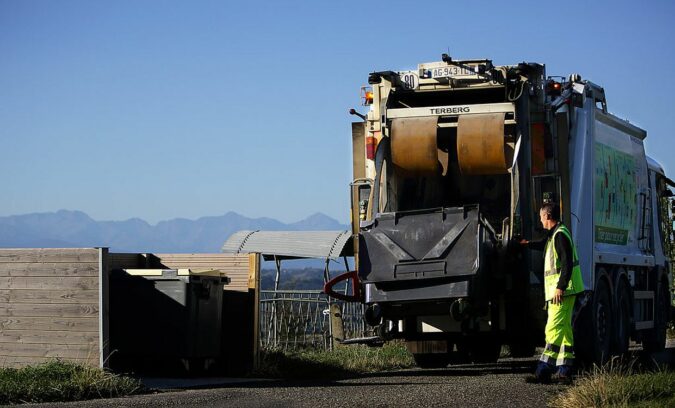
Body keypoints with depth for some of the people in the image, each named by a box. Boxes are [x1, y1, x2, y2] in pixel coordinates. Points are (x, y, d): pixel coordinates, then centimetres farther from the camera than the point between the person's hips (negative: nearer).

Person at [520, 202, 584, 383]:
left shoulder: (560, 235, -14)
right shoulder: (554, 234, 18)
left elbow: (567, 263, -23)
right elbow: (545, 244, 43)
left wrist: (560, 287, -26)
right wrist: (527, 244, 57)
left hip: (561, 291, -11)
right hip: (561, 291, 11)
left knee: (554, 329, -15)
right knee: (564, 329, 10)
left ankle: (544, 369, -20)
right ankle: (564, 369, 13)